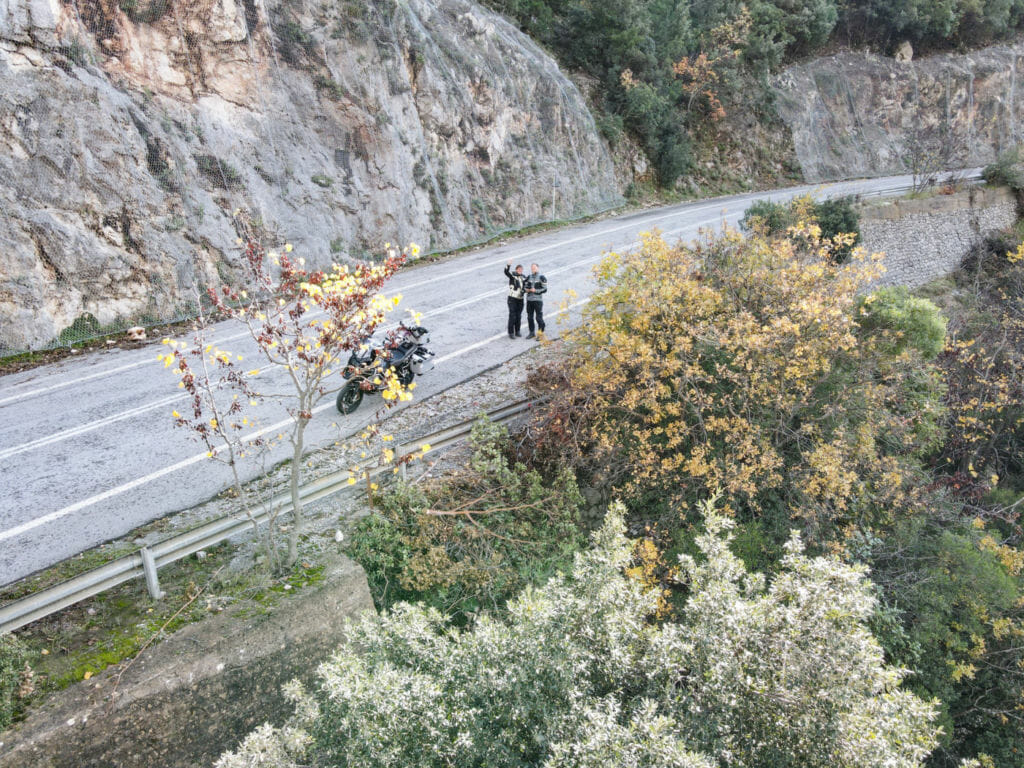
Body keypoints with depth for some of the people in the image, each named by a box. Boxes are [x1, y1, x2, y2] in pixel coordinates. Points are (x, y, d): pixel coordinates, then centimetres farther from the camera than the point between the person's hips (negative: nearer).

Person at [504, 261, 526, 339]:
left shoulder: (523, 277, 9)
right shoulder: (512, 275, -6)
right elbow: (506, 272, -25)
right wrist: (508, 264, -41)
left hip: (520, 299, 5)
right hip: (512, 298, -5)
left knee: (519, 316, 10)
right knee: (512, 316, -7)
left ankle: (517, 331, 22)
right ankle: (511, 333, -1)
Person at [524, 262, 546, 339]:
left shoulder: (542, 277, -4)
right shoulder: (528, 277, 10)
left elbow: (545, 289, -8)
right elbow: (524, 286, 17)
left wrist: (535, 290, -16)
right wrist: (526, 289, -5)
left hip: (538, 300, -5)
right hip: (529, 300, 5)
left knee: (539, 317, -5)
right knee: (530, 317, 9)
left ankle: (540, 333, 6)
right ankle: (531, 333, 21)